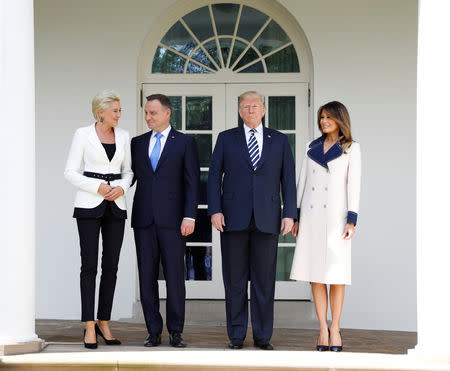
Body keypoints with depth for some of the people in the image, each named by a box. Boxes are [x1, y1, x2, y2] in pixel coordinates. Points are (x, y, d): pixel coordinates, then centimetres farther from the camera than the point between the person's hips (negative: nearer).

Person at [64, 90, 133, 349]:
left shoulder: (123, 136, 11)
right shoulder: (83, 135, -1)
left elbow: (128, 171, 15)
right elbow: (71, 172, -2)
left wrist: (121, 187, -6)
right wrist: (98, 187, -12)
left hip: (116, 205, 4)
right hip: (89, 204, -4)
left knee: (111, 265, 3)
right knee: (90, 265, -5)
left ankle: (104, 323, 11)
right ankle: (90, 327, -3)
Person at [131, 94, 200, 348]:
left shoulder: (185, 143, 3)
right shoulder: (138, 143, 14)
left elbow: (192, 182, -2)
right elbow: (131, 176, 14)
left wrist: (190, 217, -11)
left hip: (172, 219, -3)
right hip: (144, 219, 3)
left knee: (175, 277, -2)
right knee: (147, 277, 3)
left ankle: (176, 332, 5)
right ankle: (154, 332, 9)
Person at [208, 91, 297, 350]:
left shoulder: (279, 140, 11)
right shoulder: (226, 139, 10)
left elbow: (288, 179, 8)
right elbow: (214, 175, 6)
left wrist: (290, 213, -1)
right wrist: (215, 210, -5)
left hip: (267, 219, 0)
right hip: (234, 219, 0)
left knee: (265, 280, 1)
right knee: (235, 280, 2)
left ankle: (263, 336, 8)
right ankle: (237, 336, 9)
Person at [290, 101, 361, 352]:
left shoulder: (351, 149, 2)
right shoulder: (313, 148, 13)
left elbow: (353, 186, -3)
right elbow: (303, 182, 14)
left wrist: (352, 221, -10)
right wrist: (296, 217, 9)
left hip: (336, 215, -3)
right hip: (311, 215, 4)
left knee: (336, 274, -3)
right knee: (315, 274, 1)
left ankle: (335, 328, 7)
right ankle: (323, 329, 5)